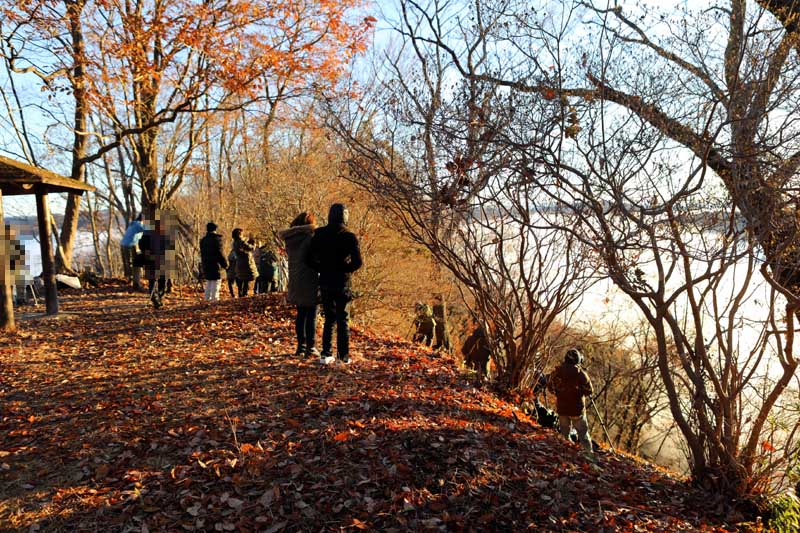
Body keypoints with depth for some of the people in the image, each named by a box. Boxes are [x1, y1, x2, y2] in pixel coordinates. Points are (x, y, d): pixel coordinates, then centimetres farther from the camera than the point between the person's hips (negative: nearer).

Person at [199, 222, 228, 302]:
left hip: (206, 264, 7)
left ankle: (207, 297, 19)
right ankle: (215, 298, -6)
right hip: (214, 264, -7)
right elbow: (220, 252, -13)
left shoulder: (203, 240, 12)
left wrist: (203, 263, 20)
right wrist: (225, 263, -7)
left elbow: (202, 253, 15)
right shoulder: (217, 238, -10)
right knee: (215, 281, -3)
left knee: (208, 281, 17)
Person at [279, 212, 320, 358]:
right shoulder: (311, 238, -12)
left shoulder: (291, 239, 5)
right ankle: (311, 347, 5)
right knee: (311, 315, 2)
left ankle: (301, 347, 18)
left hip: (295, 283, 6)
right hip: (310, 283, -6)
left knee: (300, 314, 14)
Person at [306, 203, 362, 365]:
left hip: (326, 283, 3)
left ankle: (326, 354, 13)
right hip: (343, 283, -3)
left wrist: (323, 269, 9)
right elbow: (357, 262, -14)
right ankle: (344, 356, 8)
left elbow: (310, 259, -3)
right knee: (343, 320, 6)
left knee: (329, 319, 15)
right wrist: (344, 269, 3)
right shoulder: (349, 237, -9)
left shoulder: (319, 235, 0)